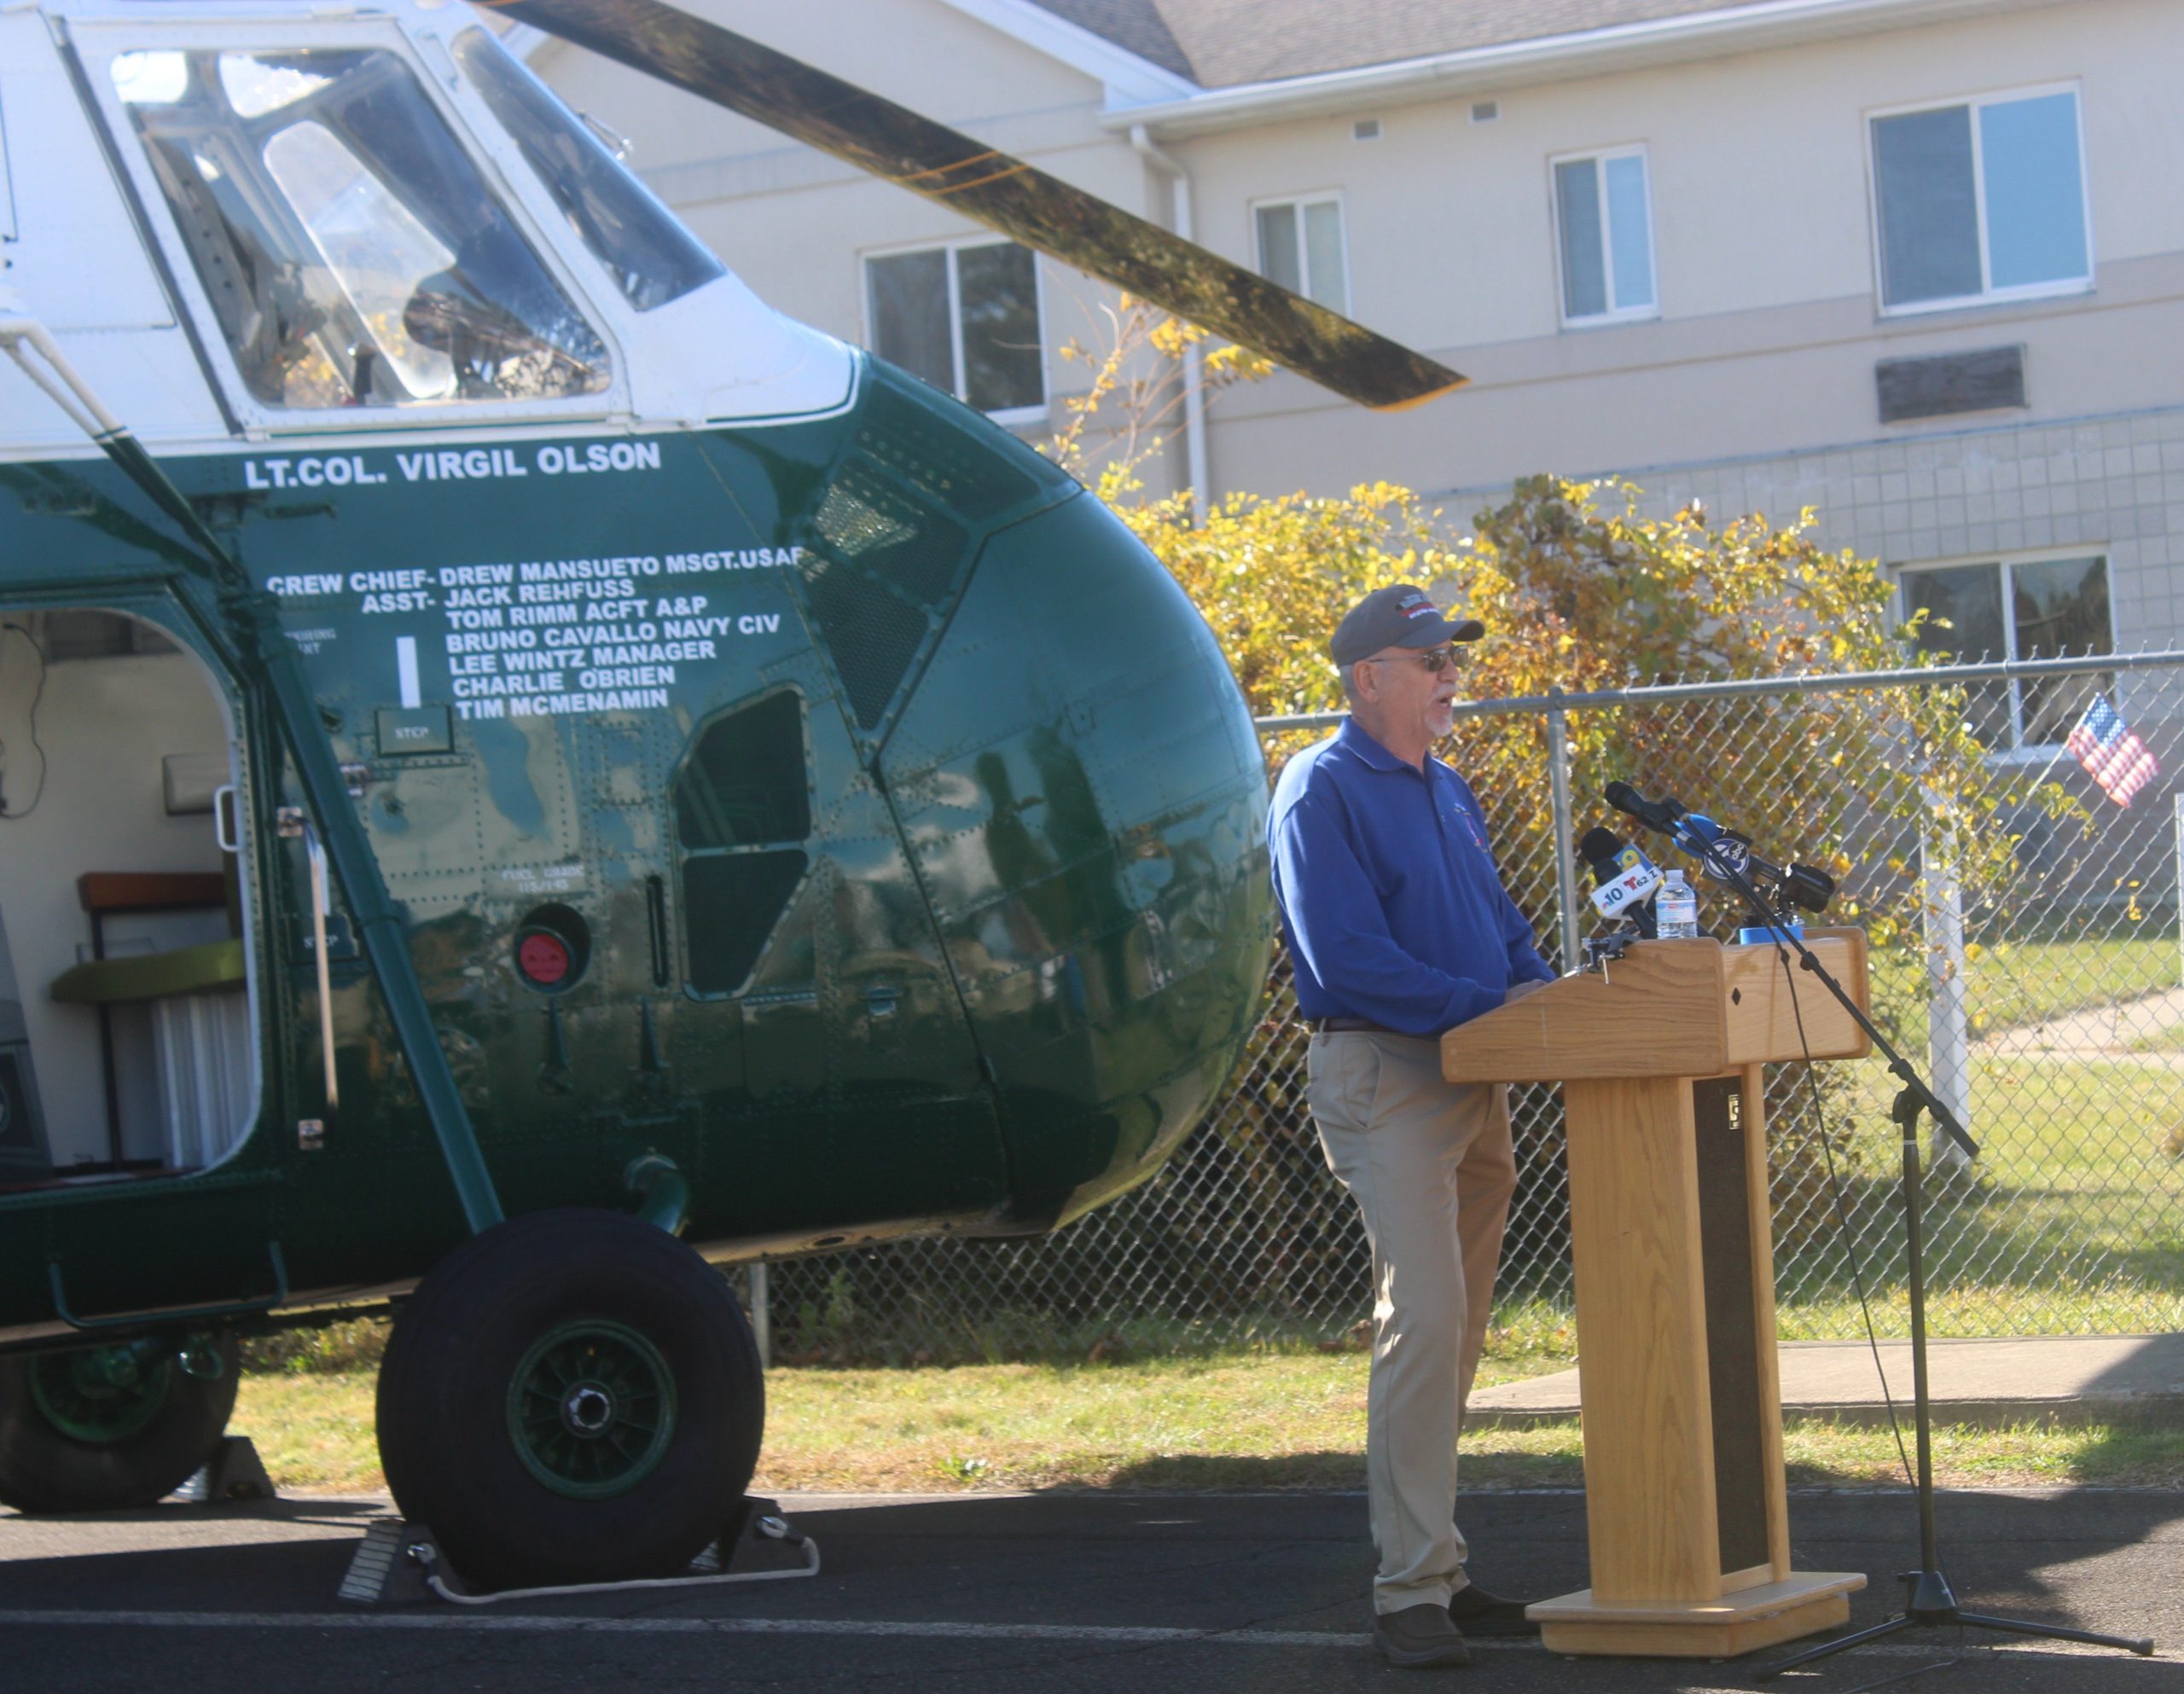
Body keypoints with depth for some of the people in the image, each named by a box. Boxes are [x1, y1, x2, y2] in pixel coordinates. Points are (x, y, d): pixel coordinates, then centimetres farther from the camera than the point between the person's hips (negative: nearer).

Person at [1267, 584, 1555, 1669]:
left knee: (1454, 1329, 10)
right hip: (1382, 1076, -9)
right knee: (1424, 1317, -16)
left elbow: (1503, 925, 24)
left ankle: (1432, 1571, 16)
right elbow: (1347, 955, -17)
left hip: (1474, 1080, 9)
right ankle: (1411, 1590, -13)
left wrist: (1547, 994, 3)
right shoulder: (1322, 793, -7)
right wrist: (1487, 1003, -18)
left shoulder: (1448, 794, 20)